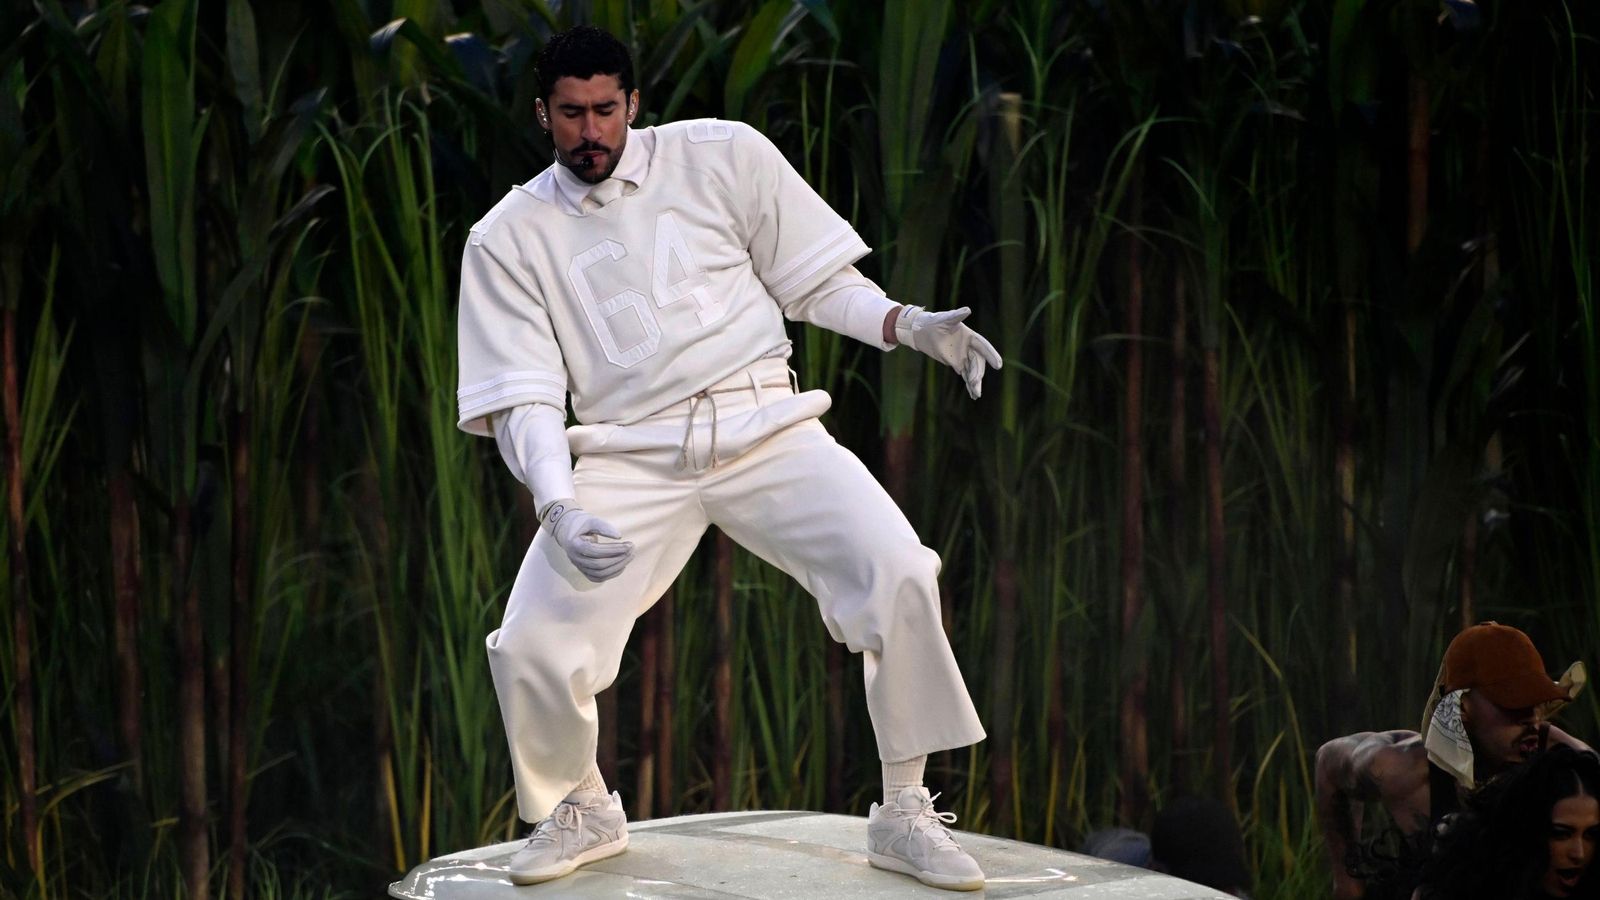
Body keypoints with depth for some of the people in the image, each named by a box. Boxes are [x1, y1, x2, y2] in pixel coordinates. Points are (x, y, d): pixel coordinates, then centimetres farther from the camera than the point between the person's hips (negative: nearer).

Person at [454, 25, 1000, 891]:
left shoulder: (723, 156, 5)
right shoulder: (507, 241, 5)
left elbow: (815, 279, 11)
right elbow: (525, 395, 0)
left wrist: (912, 326, -7)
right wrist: (560, 508, -17)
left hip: (762, 424, 0)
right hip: (631, 455, 0)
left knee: (897, 572, -24)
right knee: (528, 652, -17)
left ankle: (903, 815, -6)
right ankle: (583, 812, 16)